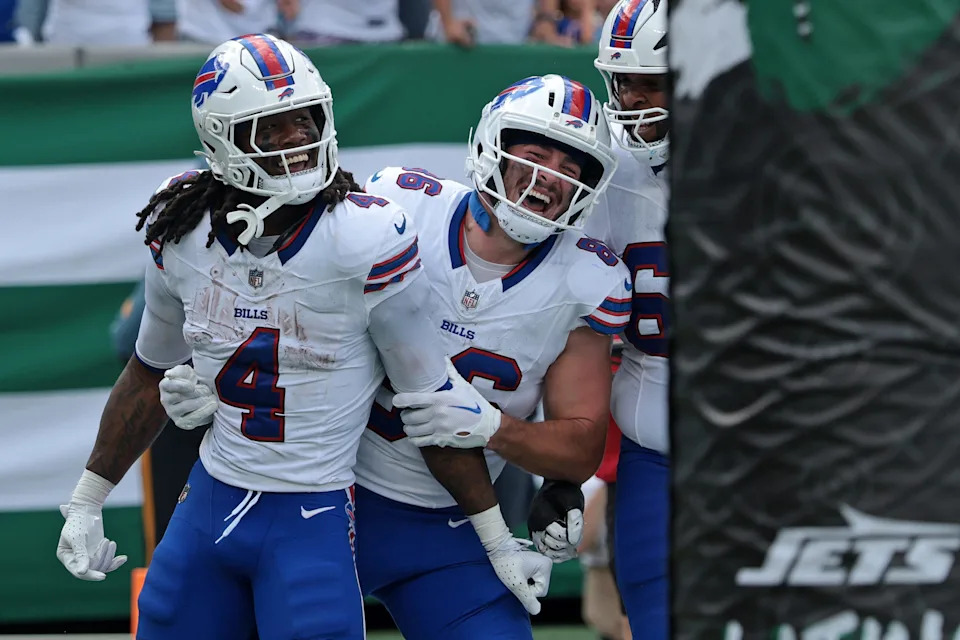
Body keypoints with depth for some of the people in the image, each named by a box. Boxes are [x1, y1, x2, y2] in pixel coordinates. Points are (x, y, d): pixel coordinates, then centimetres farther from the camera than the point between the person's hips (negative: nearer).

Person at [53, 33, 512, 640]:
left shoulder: (366, 240, -18)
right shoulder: (183, 234, -3)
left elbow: (433, 400, -9)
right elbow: (152, 373, 15)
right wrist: (87, 502, 20)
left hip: (313, 521, -5)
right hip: (210, 500, 5)